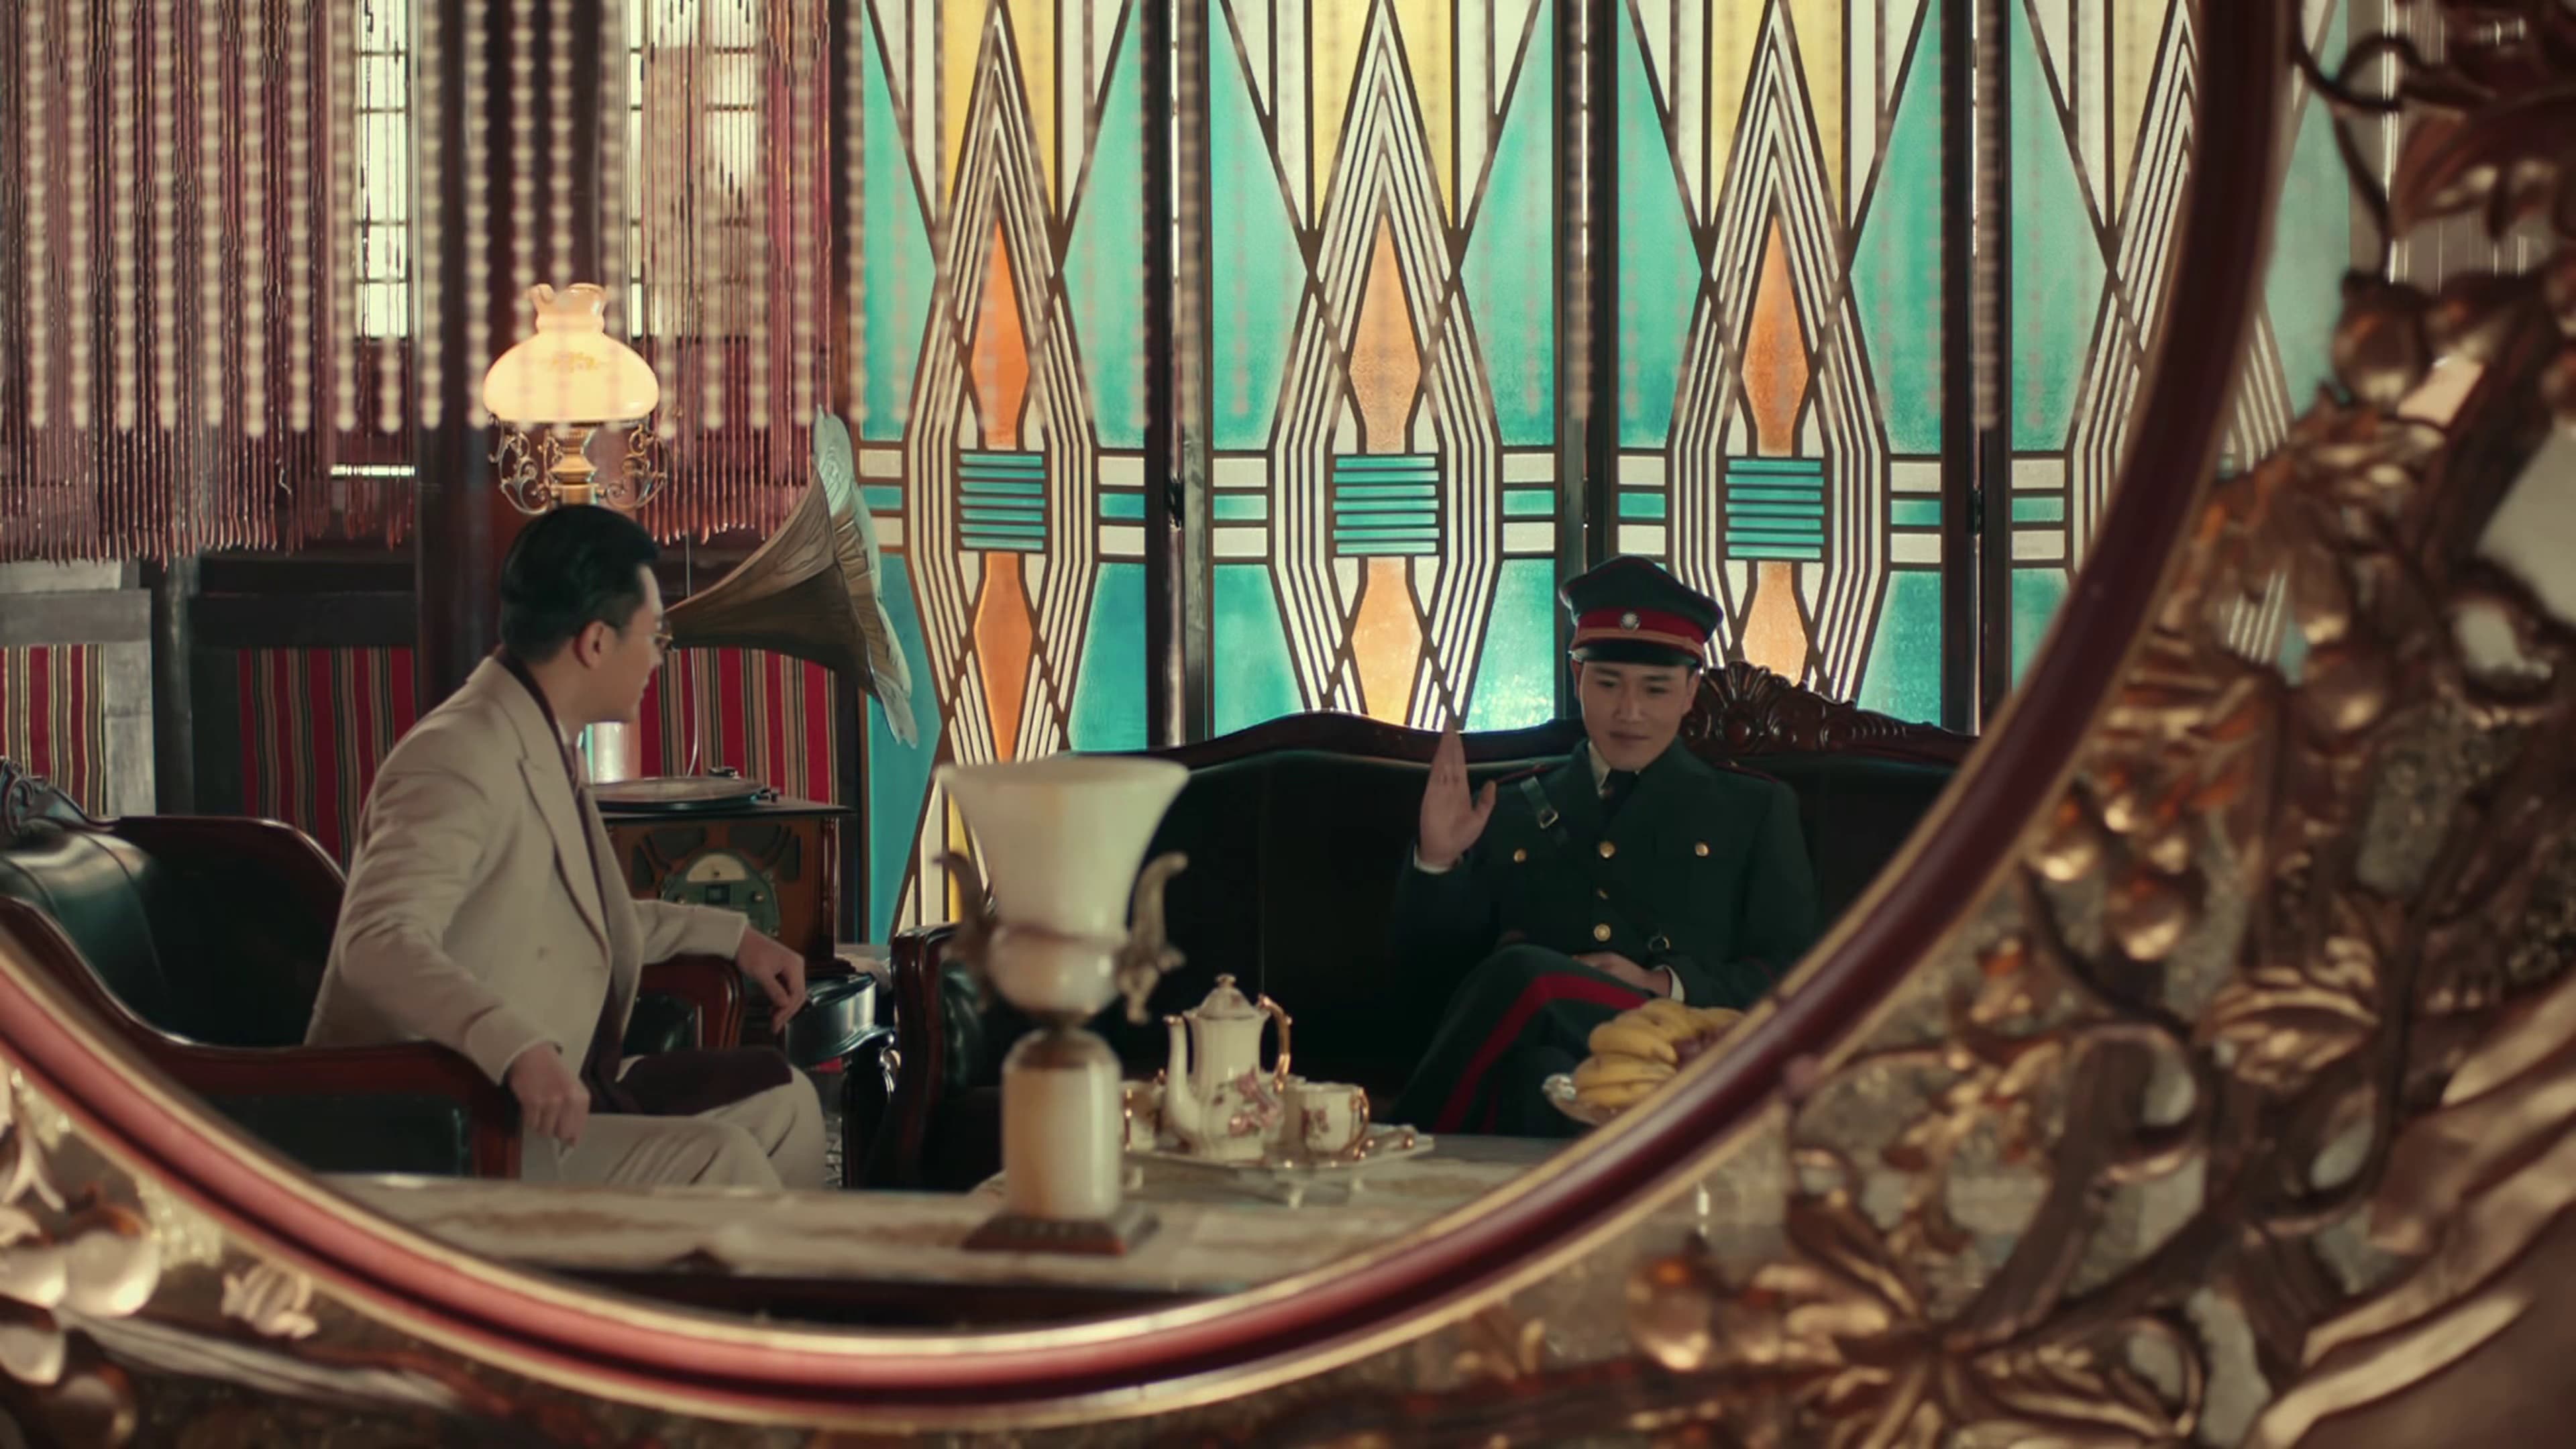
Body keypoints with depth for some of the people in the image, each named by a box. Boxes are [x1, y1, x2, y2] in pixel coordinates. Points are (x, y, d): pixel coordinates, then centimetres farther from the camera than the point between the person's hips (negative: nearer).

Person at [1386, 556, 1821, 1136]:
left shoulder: (1754, 811, 23)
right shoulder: (1509, 812, 28)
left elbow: (1792, 975, 13)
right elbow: (1428, 952, 23)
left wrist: (1666, 988, -5)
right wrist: (1437, 861, 2)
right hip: (1544, 1060, 1)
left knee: (1526, 976, -35)